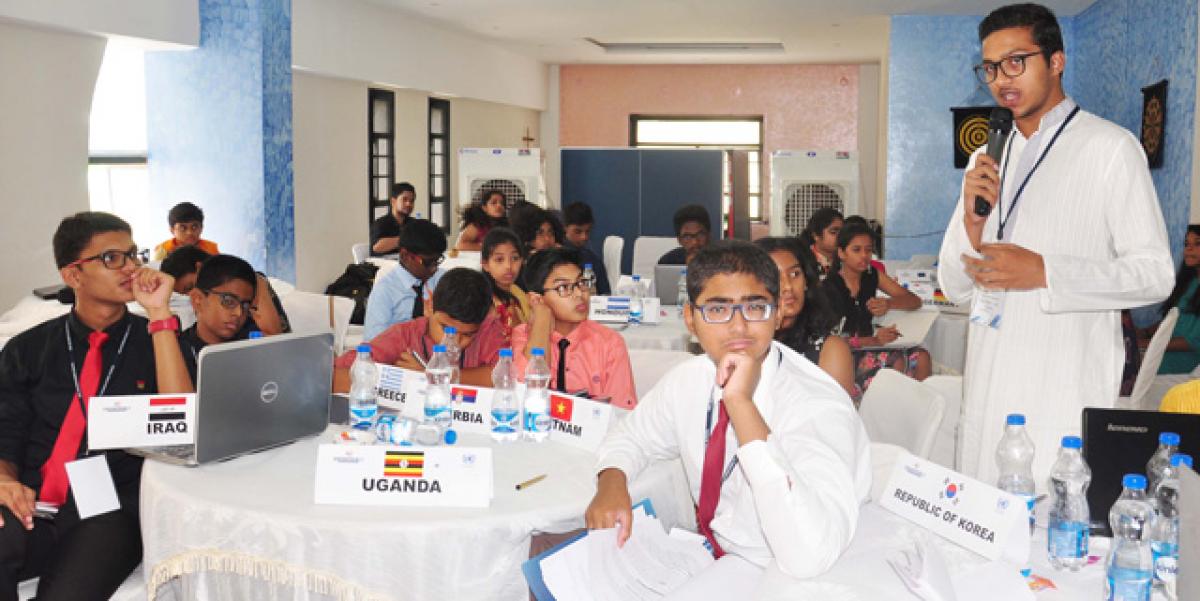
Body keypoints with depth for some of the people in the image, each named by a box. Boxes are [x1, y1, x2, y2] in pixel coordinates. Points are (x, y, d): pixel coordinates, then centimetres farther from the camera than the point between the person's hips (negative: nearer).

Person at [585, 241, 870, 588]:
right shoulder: (689, 379, -7)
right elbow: (630, 438, 12)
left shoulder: (819, 408, -28)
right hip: (708, 549, 6)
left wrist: (742, 404, -41)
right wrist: (611, 483, -13)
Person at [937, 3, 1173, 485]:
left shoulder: (1110, 148, -3)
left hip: (1066, 393, -5)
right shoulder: (985, 160, 14)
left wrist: (1044, 273, -18)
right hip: (986, 388, 5)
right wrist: (972, 219, -5)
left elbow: (1154, 274, -8)